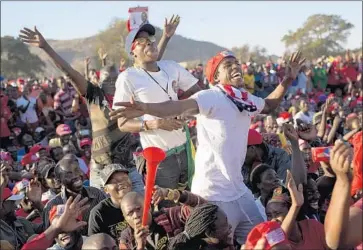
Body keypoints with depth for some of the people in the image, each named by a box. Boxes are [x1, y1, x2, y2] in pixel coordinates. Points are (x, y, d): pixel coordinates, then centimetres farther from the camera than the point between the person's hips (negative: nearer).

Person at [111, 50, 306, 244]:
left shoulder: (246, 100, 6)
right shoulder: (211, 97, -16)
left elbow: (269, 105, 30)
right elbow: (180, 106, -35)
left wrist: (288, 78, 22)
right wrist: (146, 108, -53)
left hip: (238, 190, 8)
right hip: (214, 194, -8)